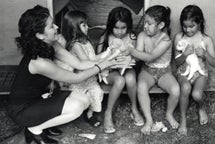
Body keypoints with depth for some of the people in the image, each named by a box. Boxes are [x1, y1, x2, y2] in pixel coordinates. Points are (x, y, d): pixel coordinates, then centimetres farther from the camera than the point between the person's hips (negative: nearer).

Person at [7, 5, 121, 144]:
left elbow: (79, 64, -5)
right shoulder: (39, 62, -33)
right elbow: (76, 78, -24)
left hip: (38, 97, 9)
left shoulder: (51, 47, -7)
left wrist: (108, 62, -12)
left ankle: (44, 122, 9)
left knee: (84, 101, -1)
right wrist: (101, 66, -14)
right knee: (76, 107, -21)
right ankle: (34, 130, -4)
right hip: (22, 109, -8)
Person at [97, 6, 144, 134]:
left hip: (127, 68, 2)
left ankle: (134, 109, -10)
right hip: (110, 70, -1)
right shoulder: (105, 38, -6)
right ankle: (108, 114, -18)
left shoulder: (131, 37, -3)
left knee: (130, 78, -35)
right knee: (120, 81, -36)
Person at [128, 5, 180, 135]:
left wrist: (130, 50, -34)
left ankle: (169, 114, 6)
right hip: (147, 70, 2)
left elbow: (150, 57, -32)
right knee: (141, 87, -31)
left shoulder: (166, 40, -21)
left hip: (164, 72, -2)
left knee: (176, 90, -28)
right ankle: (149, 120, -14)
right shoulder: (142, 36, -9)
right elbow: (139, 54, -18)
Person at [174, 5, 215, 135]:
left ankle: (201, 108, 10)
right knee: (185, 88, -34)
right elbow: (177, 62, -1)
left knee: (197, 94, -29)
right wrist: (185, 54, -22)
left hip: (200, 72, 0)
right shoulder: (179, 37, -5)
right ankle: (183, 119, -13)